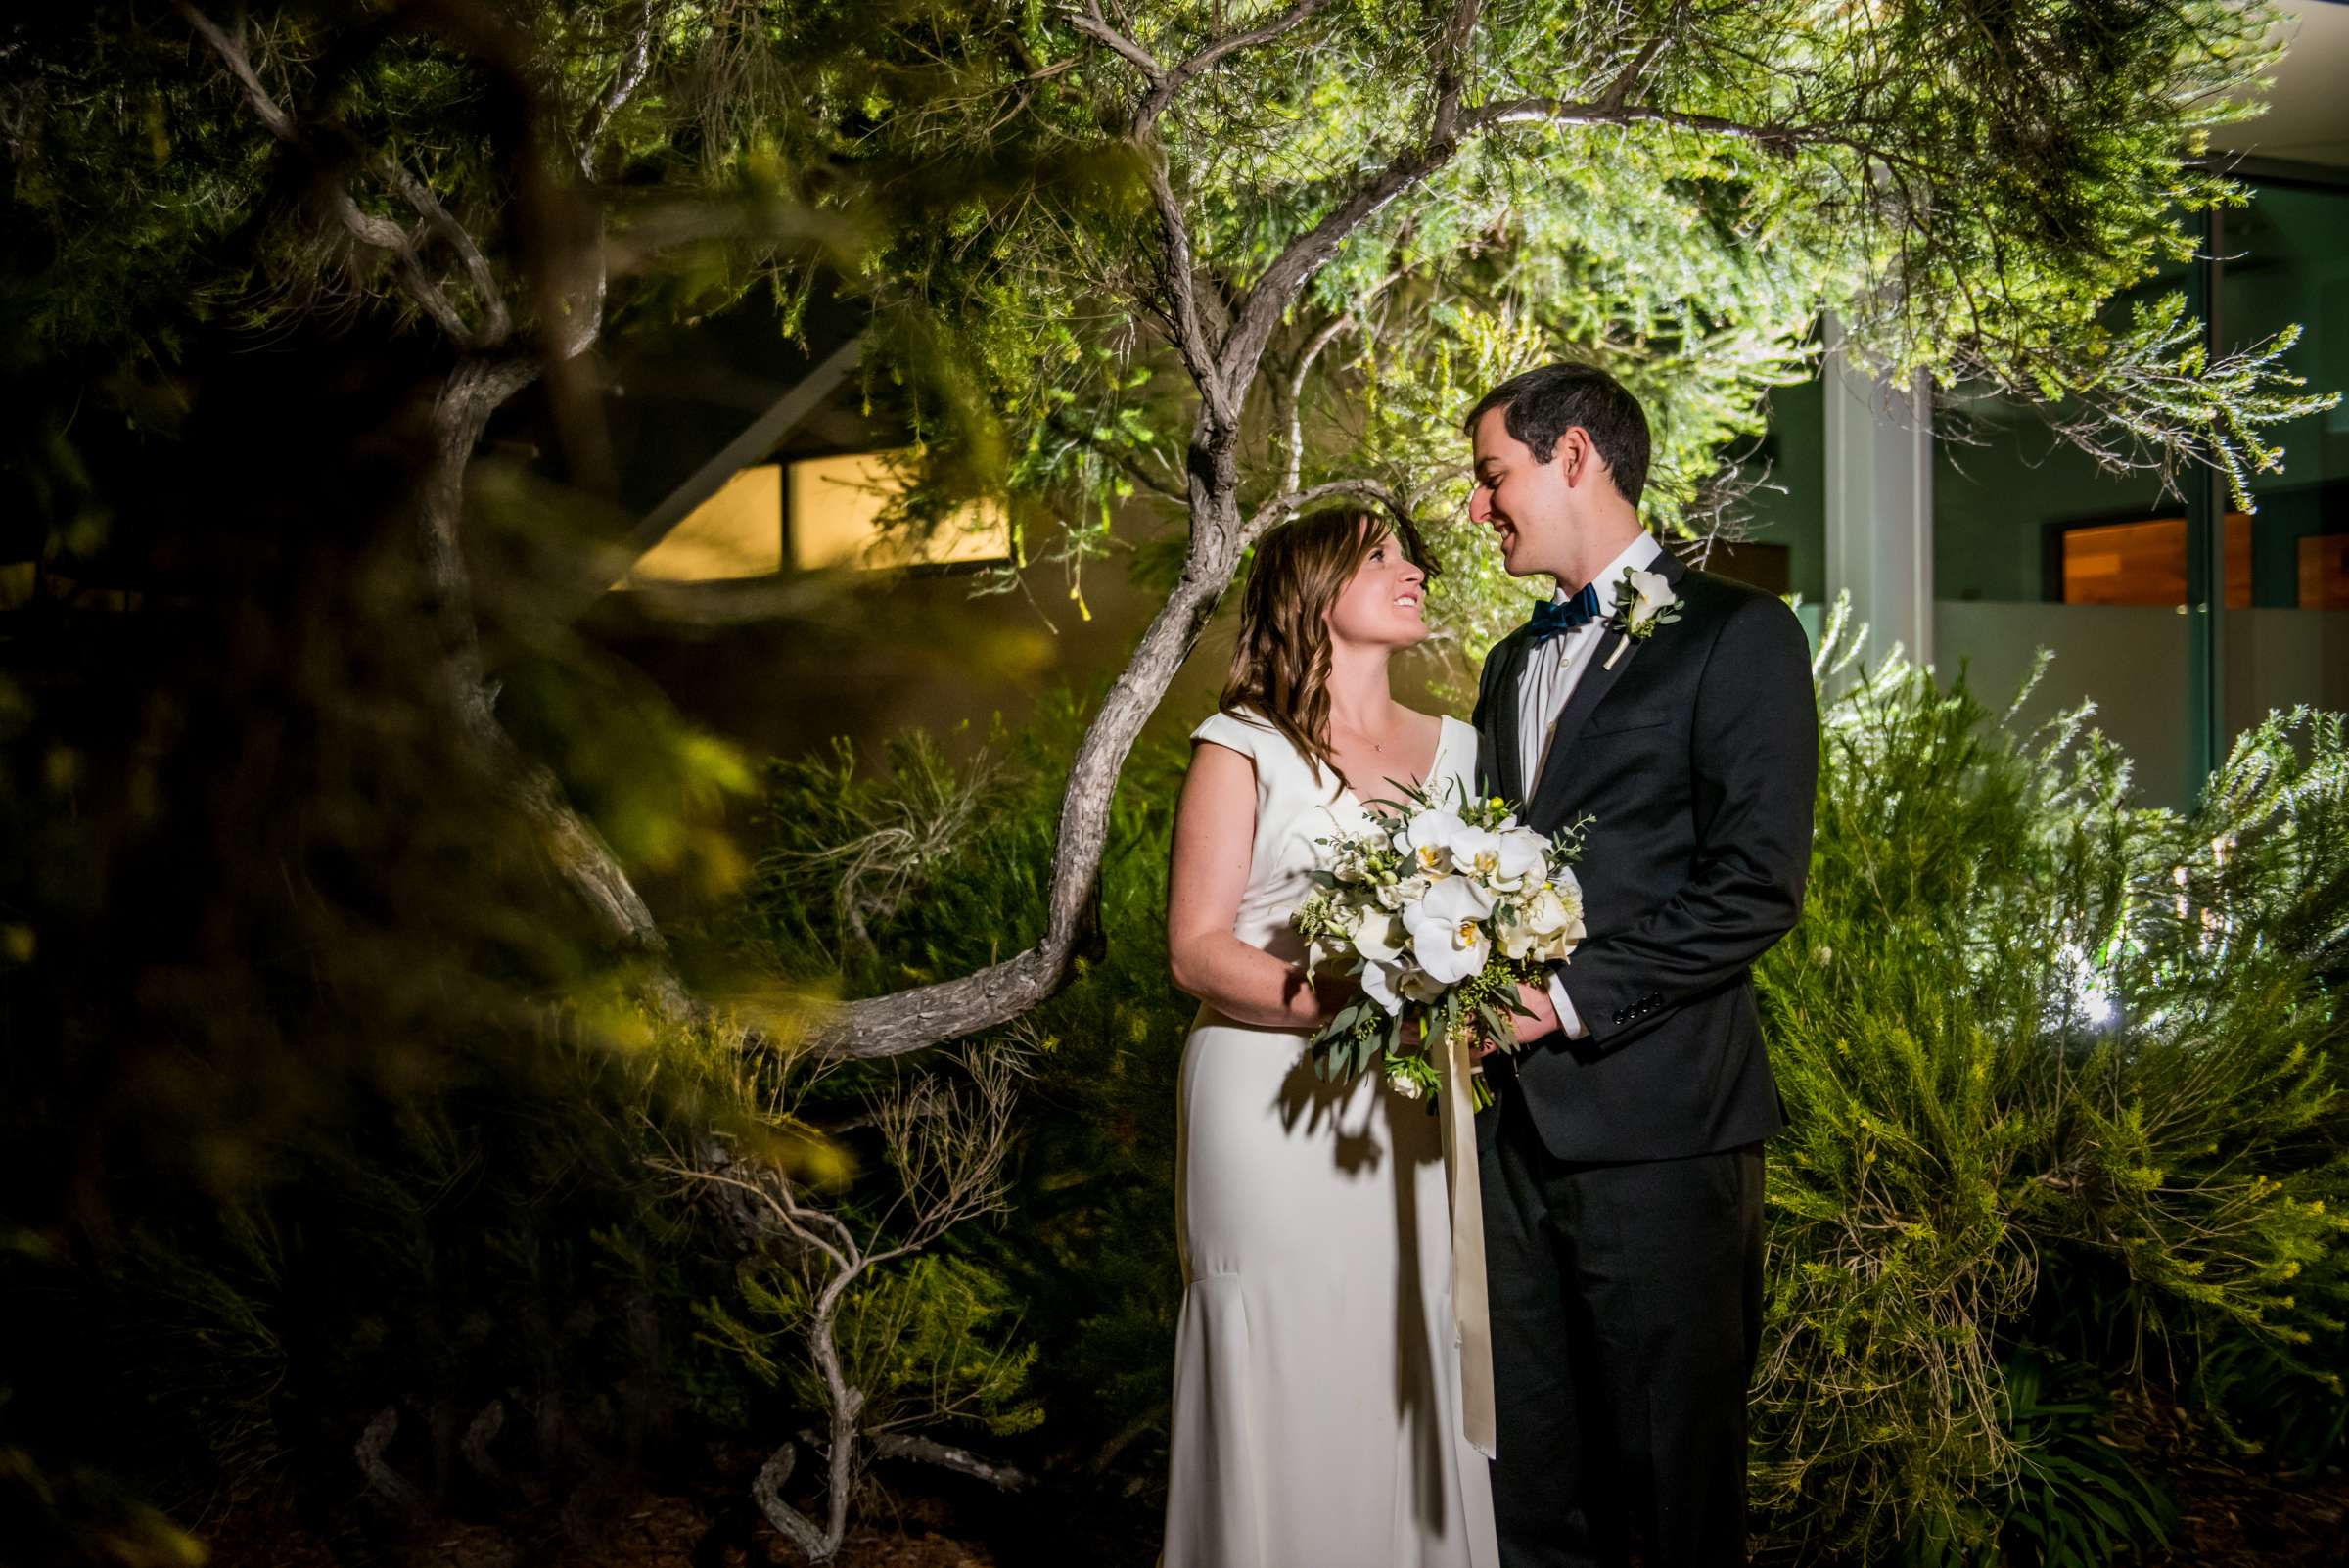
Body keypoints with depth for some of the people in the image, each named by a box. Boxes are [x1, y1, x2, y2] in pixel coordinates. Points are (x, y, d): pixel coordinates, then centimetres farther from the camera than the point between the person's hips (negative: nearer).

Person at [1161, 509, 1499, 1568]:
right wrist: (1344, 1002, -21)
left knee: (1411, 1387, 4)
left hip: (1407, 1117, 4)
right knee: (1285, 1388, 0)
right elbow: (1196, 948, -7)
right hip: (1274, 1113, -4)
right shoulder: (1244, 748, 0)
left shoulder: (1454, 748, 14)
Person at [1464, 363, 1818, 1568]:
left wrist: (1575, 999, -15)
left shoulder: (1734, 634, -4)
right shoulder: (1511, 664, 20)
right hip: (1514, 1117, 7)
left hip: (1655, 1121, -6)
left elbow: (1756, 883, -13)